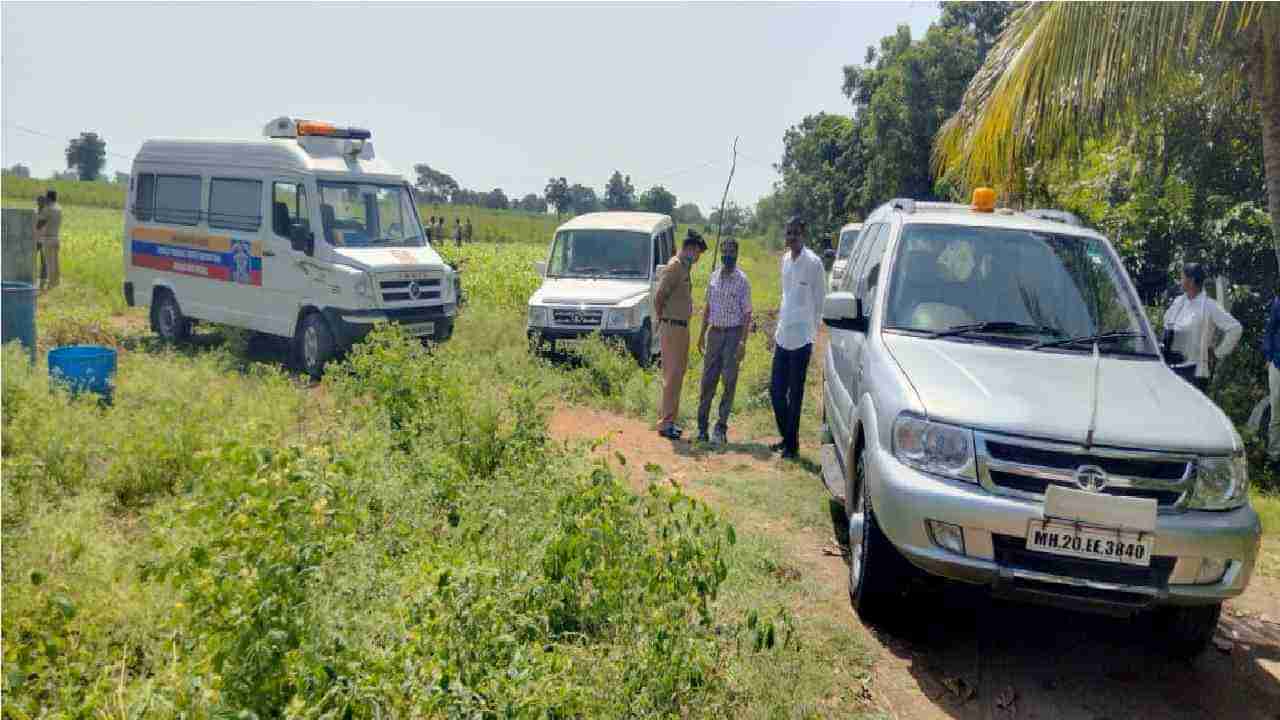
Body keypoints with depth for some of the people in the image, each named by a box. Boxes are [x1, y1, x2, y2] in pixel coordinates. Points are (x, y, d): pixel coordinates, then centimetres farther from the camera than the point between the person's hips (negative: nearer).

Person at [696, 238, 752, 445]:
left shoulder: (742, 280, -5)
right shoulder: (714, 277, 9)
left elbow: (747, 313, -7)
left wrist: (743, 342, -15)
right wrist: (702, 334, 12)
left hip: (733, 334, -4)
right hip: (714, 333, 4)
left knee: (729, 382, -2)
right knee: (707, 380, 6)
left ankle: (721, 428, 4)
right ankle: (702, 425, 15)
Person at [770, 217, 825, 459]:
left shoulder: (813, 262, -11)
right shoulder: (785, 260, 12)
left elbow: (820, 301, -7)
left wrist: (812, 331, -6)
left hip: (801, 337, -7)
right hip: (783, 336, 7)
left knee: (795, 394, -1)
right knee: (776, 390, 11)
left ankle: (792, 444, 9)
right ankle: (785, 438, 26)